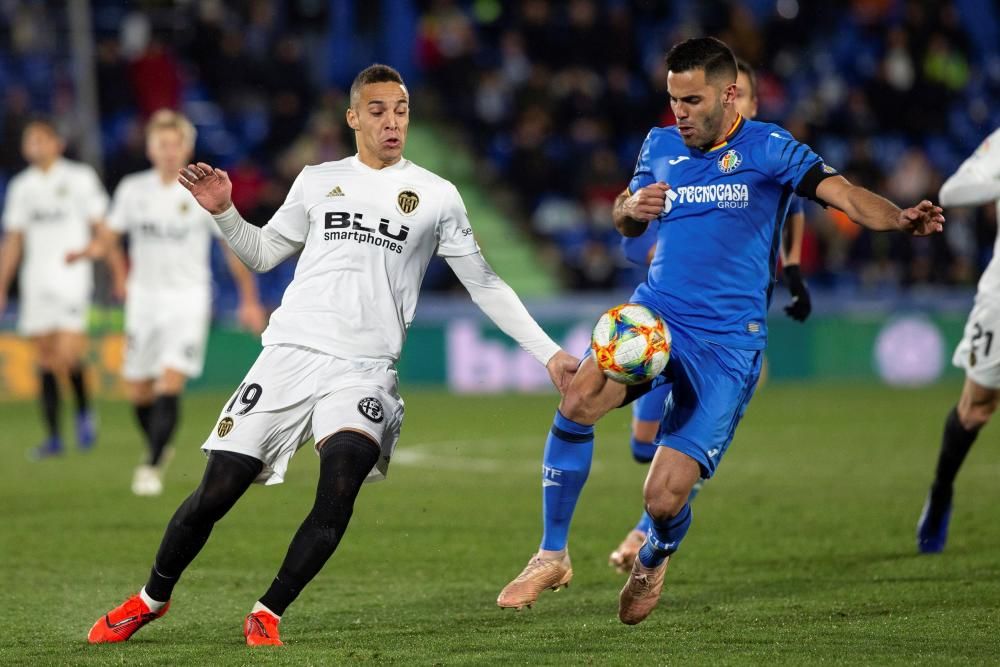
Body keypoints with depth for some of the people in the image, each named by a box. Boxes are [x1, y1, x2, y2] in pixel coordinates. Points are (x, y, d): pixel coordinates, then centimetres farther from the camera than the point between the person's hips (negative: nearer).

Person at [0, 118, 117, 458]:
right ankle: (53, 436, 7)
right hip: (36, 283, 4)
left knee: (67, 353, -16)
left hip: (72, 277, -4)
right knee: (45, 357, 3)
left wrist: (118, 272, -2)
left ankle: (84, 410, 9)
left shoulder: (79, 178, 1)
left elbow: (102, 227, 2)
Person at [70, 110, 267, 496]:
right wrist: (89, 251, -15)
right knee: (138, 390, 7)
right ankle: (157, 449, 33)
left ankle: (151, 468, -16)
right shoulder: (133, 189, 4)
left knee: (170, 384, -17)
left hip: (187, 300, -3)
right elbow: (110, 238, 9)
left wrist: (249, 300, 2)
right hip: (144, 296, 3)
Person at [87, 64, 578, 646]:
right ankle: (153, 598, 20)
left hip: (364, 370, -2)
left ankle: (268, 615, -15)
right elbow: (263, 254, 23)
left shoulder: (436, 196, 8)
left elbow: (485, 285, 13)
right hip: (290, 353, 2)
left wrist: (550, 352, 8)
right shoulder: (319, 181, 14)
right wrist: (224, 211, 5)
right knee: (216, 493, -4)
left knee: (341, 483, -29)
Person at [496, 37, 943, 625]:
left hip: (727, 343, -4)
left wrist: (901, 220, -38)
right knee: (579, 400, -29)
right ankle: (553, 555, -12)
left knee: (664, 499, -11)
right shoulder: (661, 146, 11)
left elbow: (841, 193, -17)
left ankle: (652, 560, 29)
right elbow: (626, 223, 26)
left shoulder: (766, 148, -4)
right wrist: (631, 209, 0)